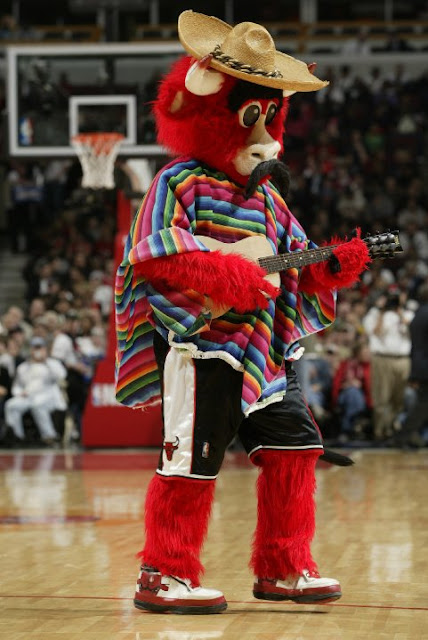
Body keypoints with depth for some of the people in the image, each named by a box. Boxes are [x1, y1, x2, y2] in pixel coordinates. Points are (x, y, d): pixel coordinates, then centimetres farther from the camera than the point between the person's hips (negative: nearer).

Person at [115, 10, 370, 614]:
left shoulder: (267, 191, 17)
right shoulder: (180, 181, -6)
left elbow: (296, 260, 20)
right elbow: (153, 250, -18)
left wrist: (332, 267, -1)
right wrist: (223, 274, -28)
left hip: (265, 348, 8)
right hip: (201, 344, -8)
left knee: (294, 445, 8)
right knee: (193, 458, -8)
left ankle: (283, 568, 19)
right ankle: (164, 575, 3)